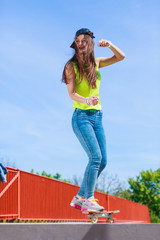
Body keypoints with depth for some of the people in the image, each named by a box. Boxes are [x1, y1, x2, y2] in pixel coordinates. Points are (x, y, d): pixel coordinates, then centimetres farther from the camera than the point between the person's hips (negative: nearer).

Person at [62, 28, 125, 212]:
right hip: (81, 116, -6)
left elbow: (121, 57, 16)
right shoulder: (72, 65, -4)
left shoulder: (96, 63, 11)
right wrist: (87, 100, -34)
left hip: (97, 116, 6)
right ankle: (88, 200, -11)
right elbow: (71, 93, -13)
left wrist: (110, 45, -4)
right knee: (95, 157, -18)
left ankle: (80, 198, 12)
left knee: (102, 161, 2)